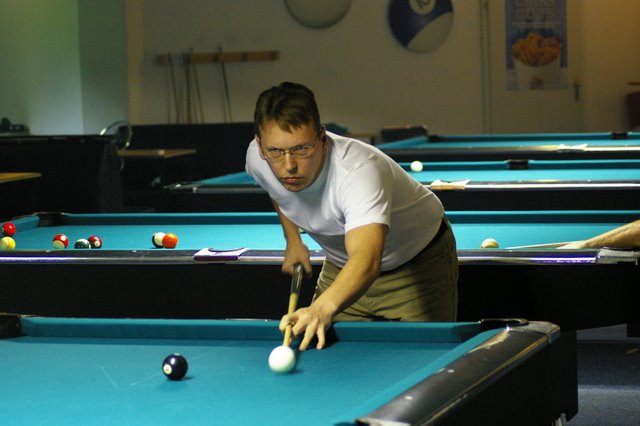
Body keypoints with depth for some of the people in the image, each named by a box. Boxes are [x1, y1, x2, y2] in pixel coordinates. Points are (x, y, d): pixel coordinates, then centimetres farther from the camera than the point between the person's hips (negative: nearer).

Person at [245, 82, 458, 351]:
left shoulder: (359, 170, -43)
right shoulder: (257, 160, -22)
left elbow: (367, 258, -60)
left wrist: (324, 307, -76)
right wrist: (293, 240, 3)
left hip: (418, 262, -5)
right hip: (340, 266, 5)